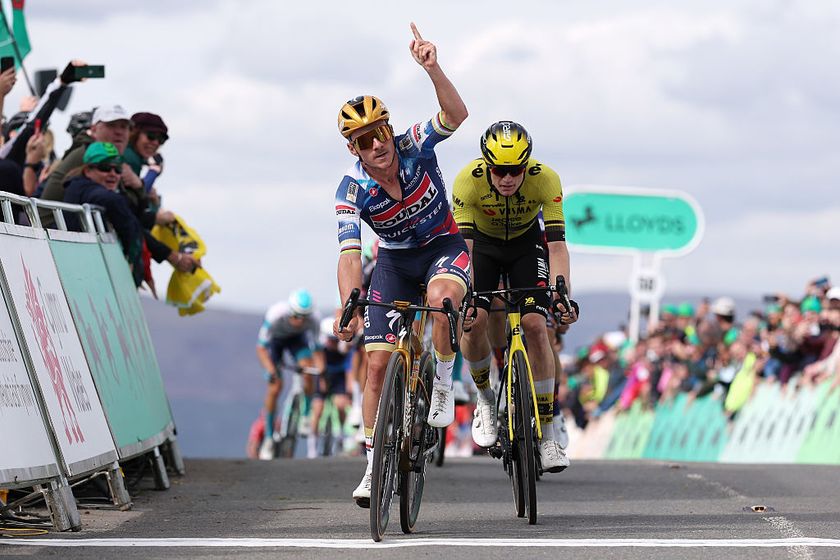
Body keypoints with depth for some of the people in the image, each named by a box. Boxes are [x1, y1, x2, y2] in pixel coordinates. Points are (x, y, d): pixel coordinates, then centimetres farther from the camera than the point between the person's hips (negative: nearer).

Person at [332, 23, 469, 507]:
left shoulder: (414, 146, -22)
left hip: (444, 245, -2)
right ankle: (375, 466, 1)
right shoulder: (352, 191, -21)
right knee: (378, 362, -8)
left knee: (440, 297, -39)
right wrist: (349, 307, -45)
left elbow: (456, 114, -39)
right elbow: (350, 254, -29)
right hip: (395, 259, 2)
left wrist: (432, 68, -55)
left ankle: (443, 382, -14)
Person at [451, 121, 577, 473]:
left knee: (535, 324, -18)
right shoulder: (468, 180, -32)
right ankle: (484, 398, 6)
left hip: (526, 245, 0)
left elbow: (557, 243, -34)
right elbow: (462, 243, -34)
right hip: (483, 244, 0)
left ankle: (547, 433, -11)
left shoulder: (545, 179, -32)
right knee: (473, 320, -23)